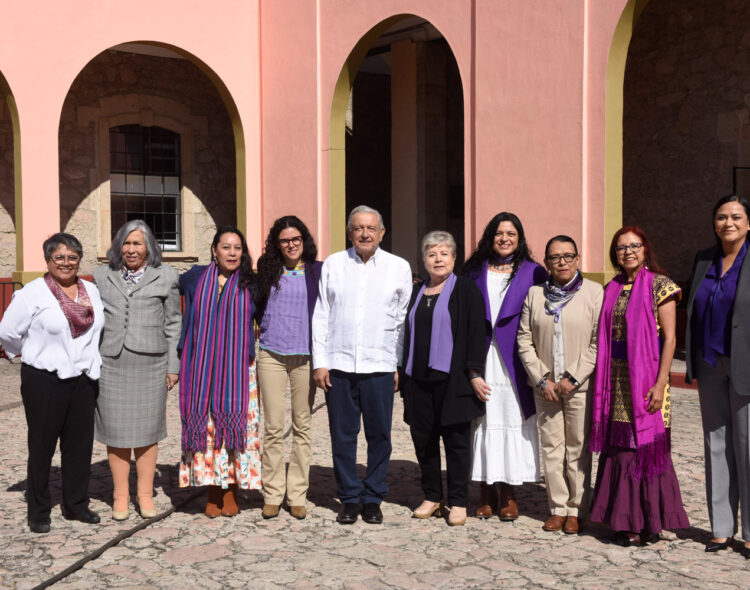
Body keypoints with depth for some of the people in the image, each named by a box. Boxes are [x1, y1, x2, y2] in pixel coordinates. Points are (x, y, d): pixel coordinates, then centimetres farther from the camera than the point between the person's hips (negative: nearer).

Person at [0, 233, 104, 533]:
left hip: (83, 379, 5)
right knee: (42, 446, 5)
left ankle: (76, 505, 23)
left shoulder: (91, 291, 7)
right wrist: (34, 354, 7)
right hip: (45, 381, -5)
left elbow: (98, 329, 21)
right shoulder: (33, 293, -9)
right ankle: (38, 512, 17)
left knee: (80, 444, 10)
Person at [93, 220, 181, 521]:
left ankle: (145, 494, 18)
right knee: (116, 430, 4)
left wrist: (173, 366, 2)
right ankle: (120, 495, 17)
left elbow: (173, 323, 6)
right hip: (111, 364, 1)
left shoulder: (165, 276, 6)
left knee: (147, 430, 5)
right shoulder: (102, 276, 11)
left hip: (150, 364, -1)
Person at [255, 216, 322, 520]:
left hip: (305, 357, -1)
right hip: (271, 355, 1)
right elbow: (257, 308, 18)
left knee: (301, 426, 5)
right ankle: (272, 495, 11)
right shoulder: (268, 272, 7)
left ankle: (297, 495, 14)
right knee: (273, 427, 1)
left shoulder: (318, 271, 3)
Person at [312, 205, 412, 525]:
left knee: (379, 436, 4)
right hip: (339, 365, 1)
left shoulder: (399, 267, 5)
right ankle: (349, 498, 20)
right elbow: (321, 315, 7)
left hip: (379, 366, 0)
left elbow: (403, 321, 7)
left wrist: (401, 365, 3)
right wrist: (319, 362, 1)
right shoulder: (333, 264, 7)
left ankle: (373, 498, 19)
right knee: (342, 436, 6)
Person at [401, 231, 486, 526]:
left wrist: (474, 372, -14)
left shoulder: (465, 289, -1)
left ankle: (458, 502, 11)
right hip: (419, 378, 5)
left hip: (452, 377, -5)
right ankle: (432, 497, 22)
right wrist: (402, 371, 12)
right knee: (423, 439, 8)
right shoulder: (416, 293, 14)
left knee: (456, 439, 1)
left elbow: (476, 332, -7)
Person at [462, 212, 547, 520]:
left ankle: (508, 493, 14)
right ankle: (485, 492, 13)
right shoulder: (475, 271, 9)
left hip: (514, 364, -1)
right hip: (480, 363, 1)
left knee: (512, 422, 1)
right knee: (483, 423, 2)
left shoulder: (533, 273, 5)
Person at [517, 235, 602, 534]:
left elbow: (599, 343, -6)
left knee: (578, 448, 3)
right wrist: (542, 379, -4)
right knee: (551, 447, 7)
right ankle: (558, 507, 18)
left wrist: (573, 379, -10)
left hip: (580, 385, -2)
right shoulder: (535, 294, 6)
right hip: (545, 386, 3)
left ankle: (576, 509, 15)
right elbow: (524, 341, 5)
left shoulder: (594, 292, -2)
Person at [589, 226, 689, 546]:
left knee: (646, 445, -1)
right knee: (619, 446, 8)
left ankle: (649, 522, 11)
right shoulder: (611, 288, 12)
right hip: (616, 379, 5)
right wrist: (602, 383, 9)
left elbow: (669, 338, -8)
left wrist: (660, 383, -15)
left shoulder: (659, 285, -4)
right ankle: (626, 520, 19)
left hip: (646, 376, -5)